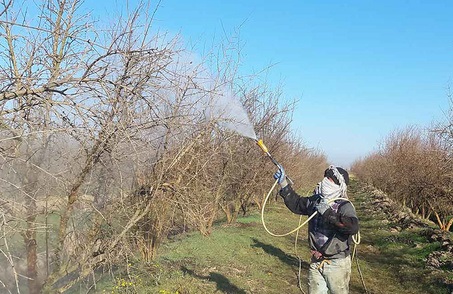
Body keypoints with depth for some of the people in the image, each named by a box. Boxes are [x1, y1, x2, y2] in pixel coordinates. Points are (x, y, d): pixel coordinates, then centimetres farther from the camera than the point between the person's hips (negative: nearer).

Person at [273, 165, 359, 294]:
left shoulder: (344, 206, -17)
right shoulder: (315, 201, 1)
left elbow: (353, 227, -32)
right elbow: (296, 203, 12)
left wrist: (328, 213, -32)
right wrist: (284, 183, 3)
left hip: (337, 264, -5)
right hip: (316, 262, 5)